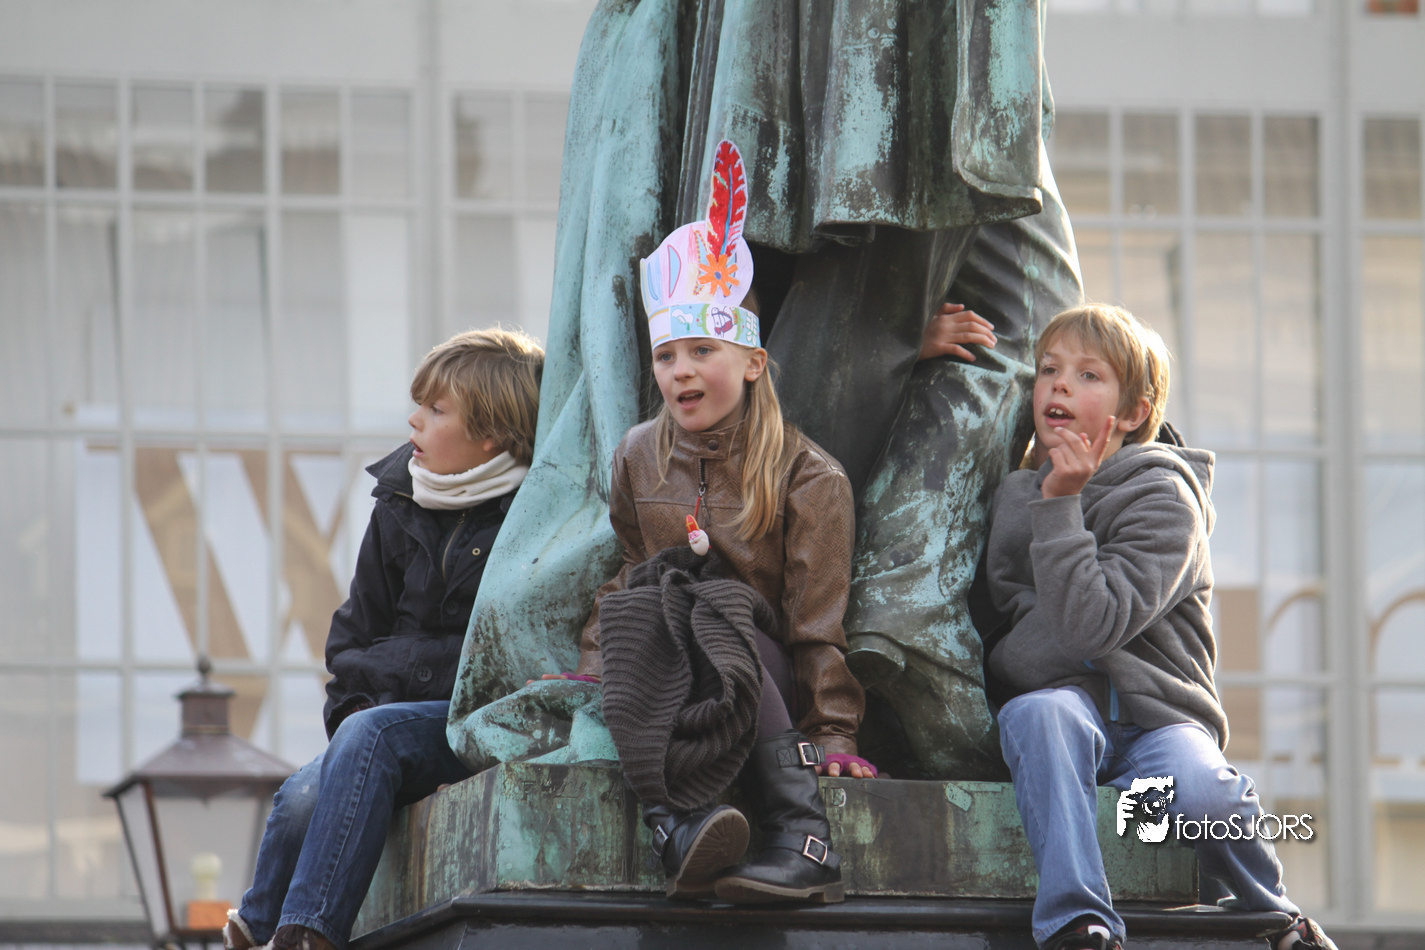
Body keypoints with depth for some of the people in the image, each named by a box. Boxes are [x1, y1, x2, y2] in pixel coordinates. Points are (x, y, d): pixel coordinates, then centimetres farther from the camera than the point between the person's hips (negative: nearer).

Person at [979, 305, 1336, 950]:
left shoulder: (1163, 500, -5)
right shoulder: (1016, 492, 13)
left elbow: (1091, 629, -16)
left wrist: (1060, 509, -17)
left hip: (1159, 716, -3)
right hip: (1065, 711, 3)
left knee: (1202, 794, -36)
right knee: (1039, 712, -36)